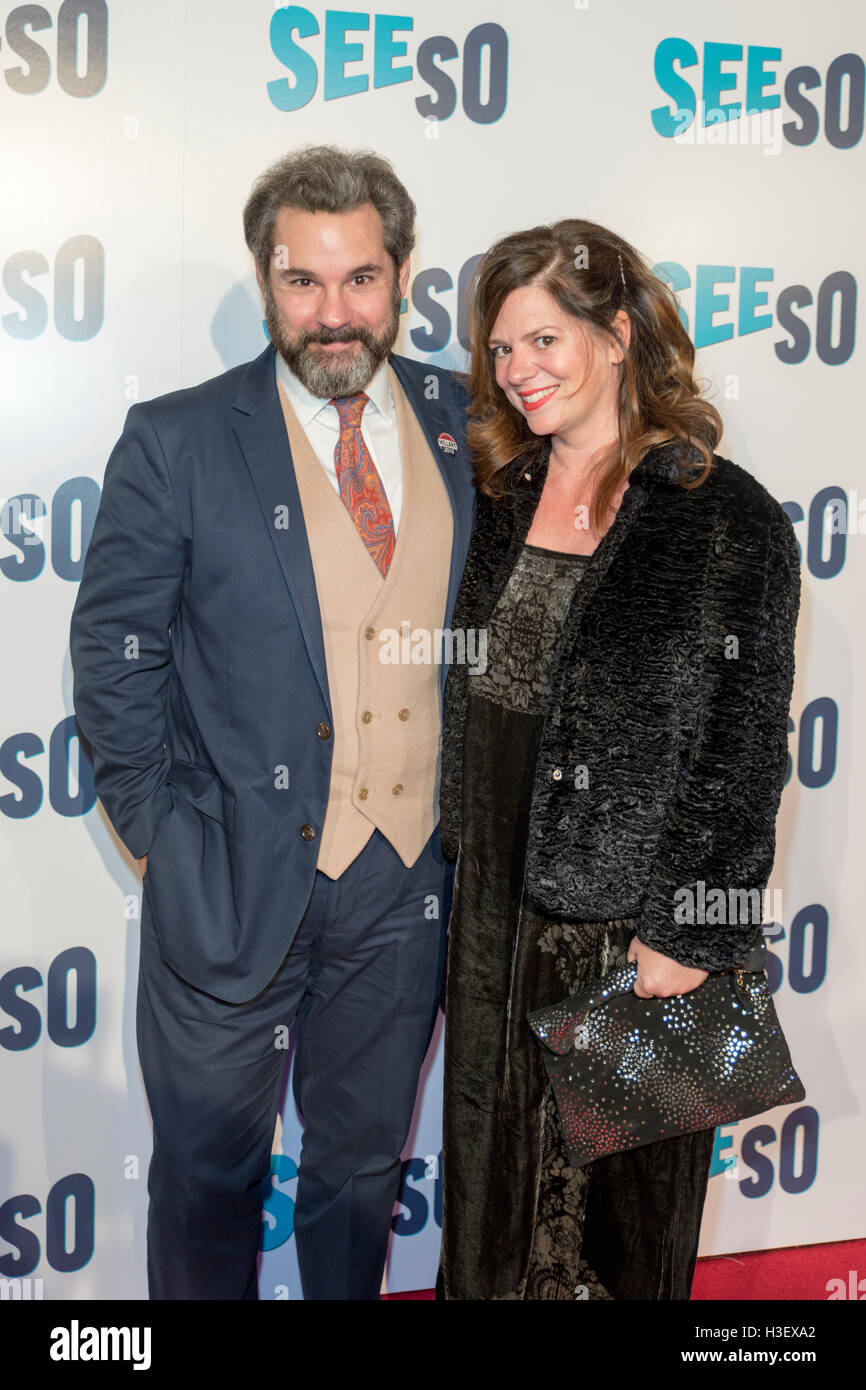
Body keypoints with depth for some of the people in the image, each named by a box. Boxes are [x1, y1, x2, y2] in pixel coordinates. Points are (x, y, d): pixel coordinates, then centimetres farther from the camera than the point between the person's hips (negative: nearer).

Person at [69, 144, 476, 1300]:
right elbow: (114, 651, -5)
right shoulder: (177, 440, -7)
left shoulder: (469, 425, 2)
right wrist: (161, 830, -8)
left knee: (363, 1161, 22)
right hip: (234, 886, -2)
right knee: (209, 1171, 16)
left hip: (409, 883, 3)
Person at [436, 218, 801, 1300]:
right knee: (492, 1149, 20)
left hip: (630, 922, -5)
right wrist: (461, 856, 10)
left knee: (623, 1176, 14)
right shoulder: (502, 498, 6)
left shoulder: (730, 520, -12)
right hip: (496, 900, 5)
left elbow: (745, 750, -12)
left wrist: (693, 931, -13)